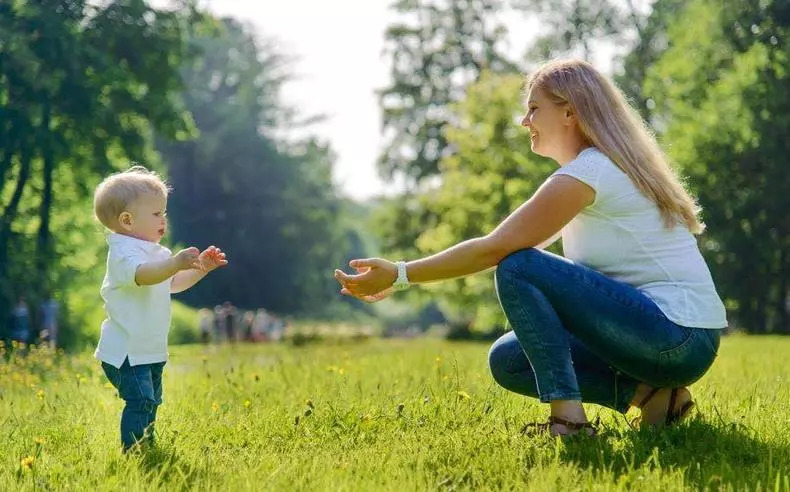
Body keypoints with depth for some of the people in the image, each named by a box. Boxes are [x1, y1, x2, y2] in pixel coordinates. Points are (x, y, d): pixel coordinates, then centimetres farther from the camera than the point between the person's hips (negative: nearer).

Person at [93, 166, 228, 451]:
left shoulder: (156, 253, 14)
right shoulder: (124, 251, -18)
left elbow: (174, 284, 24)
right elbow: (142, 275, -39)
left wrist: (201, 268, 10)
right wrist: (176, 263, -53)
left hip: (150, 350, 10)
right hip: (126, 352, -10)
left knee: (151, 401, 19)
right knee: (140, 401, -18)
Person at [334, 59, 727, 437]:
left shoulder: (589, 172, -13)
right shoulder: (614, 166, 18)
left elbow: (495, 249, -14)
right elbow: (502, 244, 20)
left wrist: (400, 275, -8)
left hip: (679, 340, -10)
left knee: (518, 269, -16)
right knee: (507, 360, 8)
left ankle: (568, 416, -22)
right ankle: (647, 393, 1)